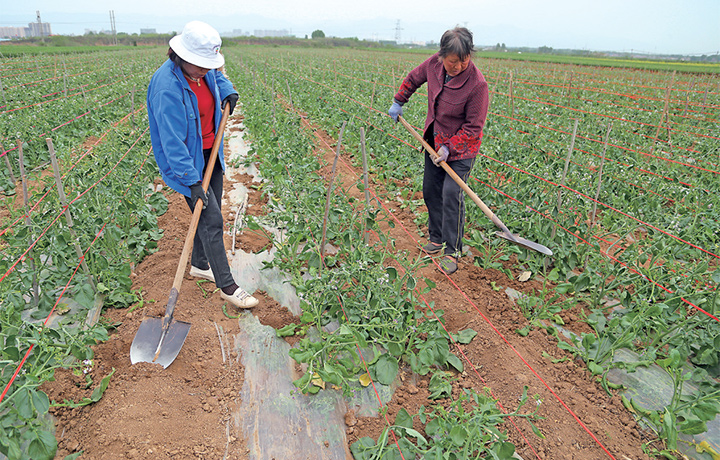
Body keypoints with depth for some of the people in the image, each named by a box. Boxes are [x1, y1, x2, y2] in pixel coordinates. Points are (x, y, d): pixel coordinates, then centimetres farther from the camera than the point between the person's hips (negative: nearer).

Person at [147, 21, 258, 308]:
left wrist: (227, 91, 5)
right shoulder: (167, 87, -26)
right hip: (186, 162, -8)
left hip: (210, 154, 8)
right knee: (211, 220, -8)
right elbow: (172, 141, -28)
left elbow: (216, 75, 26)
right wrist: (191, 180, -30)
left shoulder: (203, 70, -2)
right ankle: (227, 286, 2)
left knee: (210, 214, 15)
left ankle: (199, 265, 36)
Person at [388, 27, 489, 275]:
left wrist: (449, 147, -22)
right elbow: (413, 78, 11)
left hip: (461, 146, -6)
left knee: (451, 194, -11)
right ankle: (437, 237, 31)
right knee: (430, 190, 13)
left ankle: (452, 251, 1)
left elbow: (473, 127, -19)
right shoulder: (434, 63, -12)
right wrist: (398, 101, 18)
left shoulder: (477, 84, -27)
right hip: (434, 139, 6)